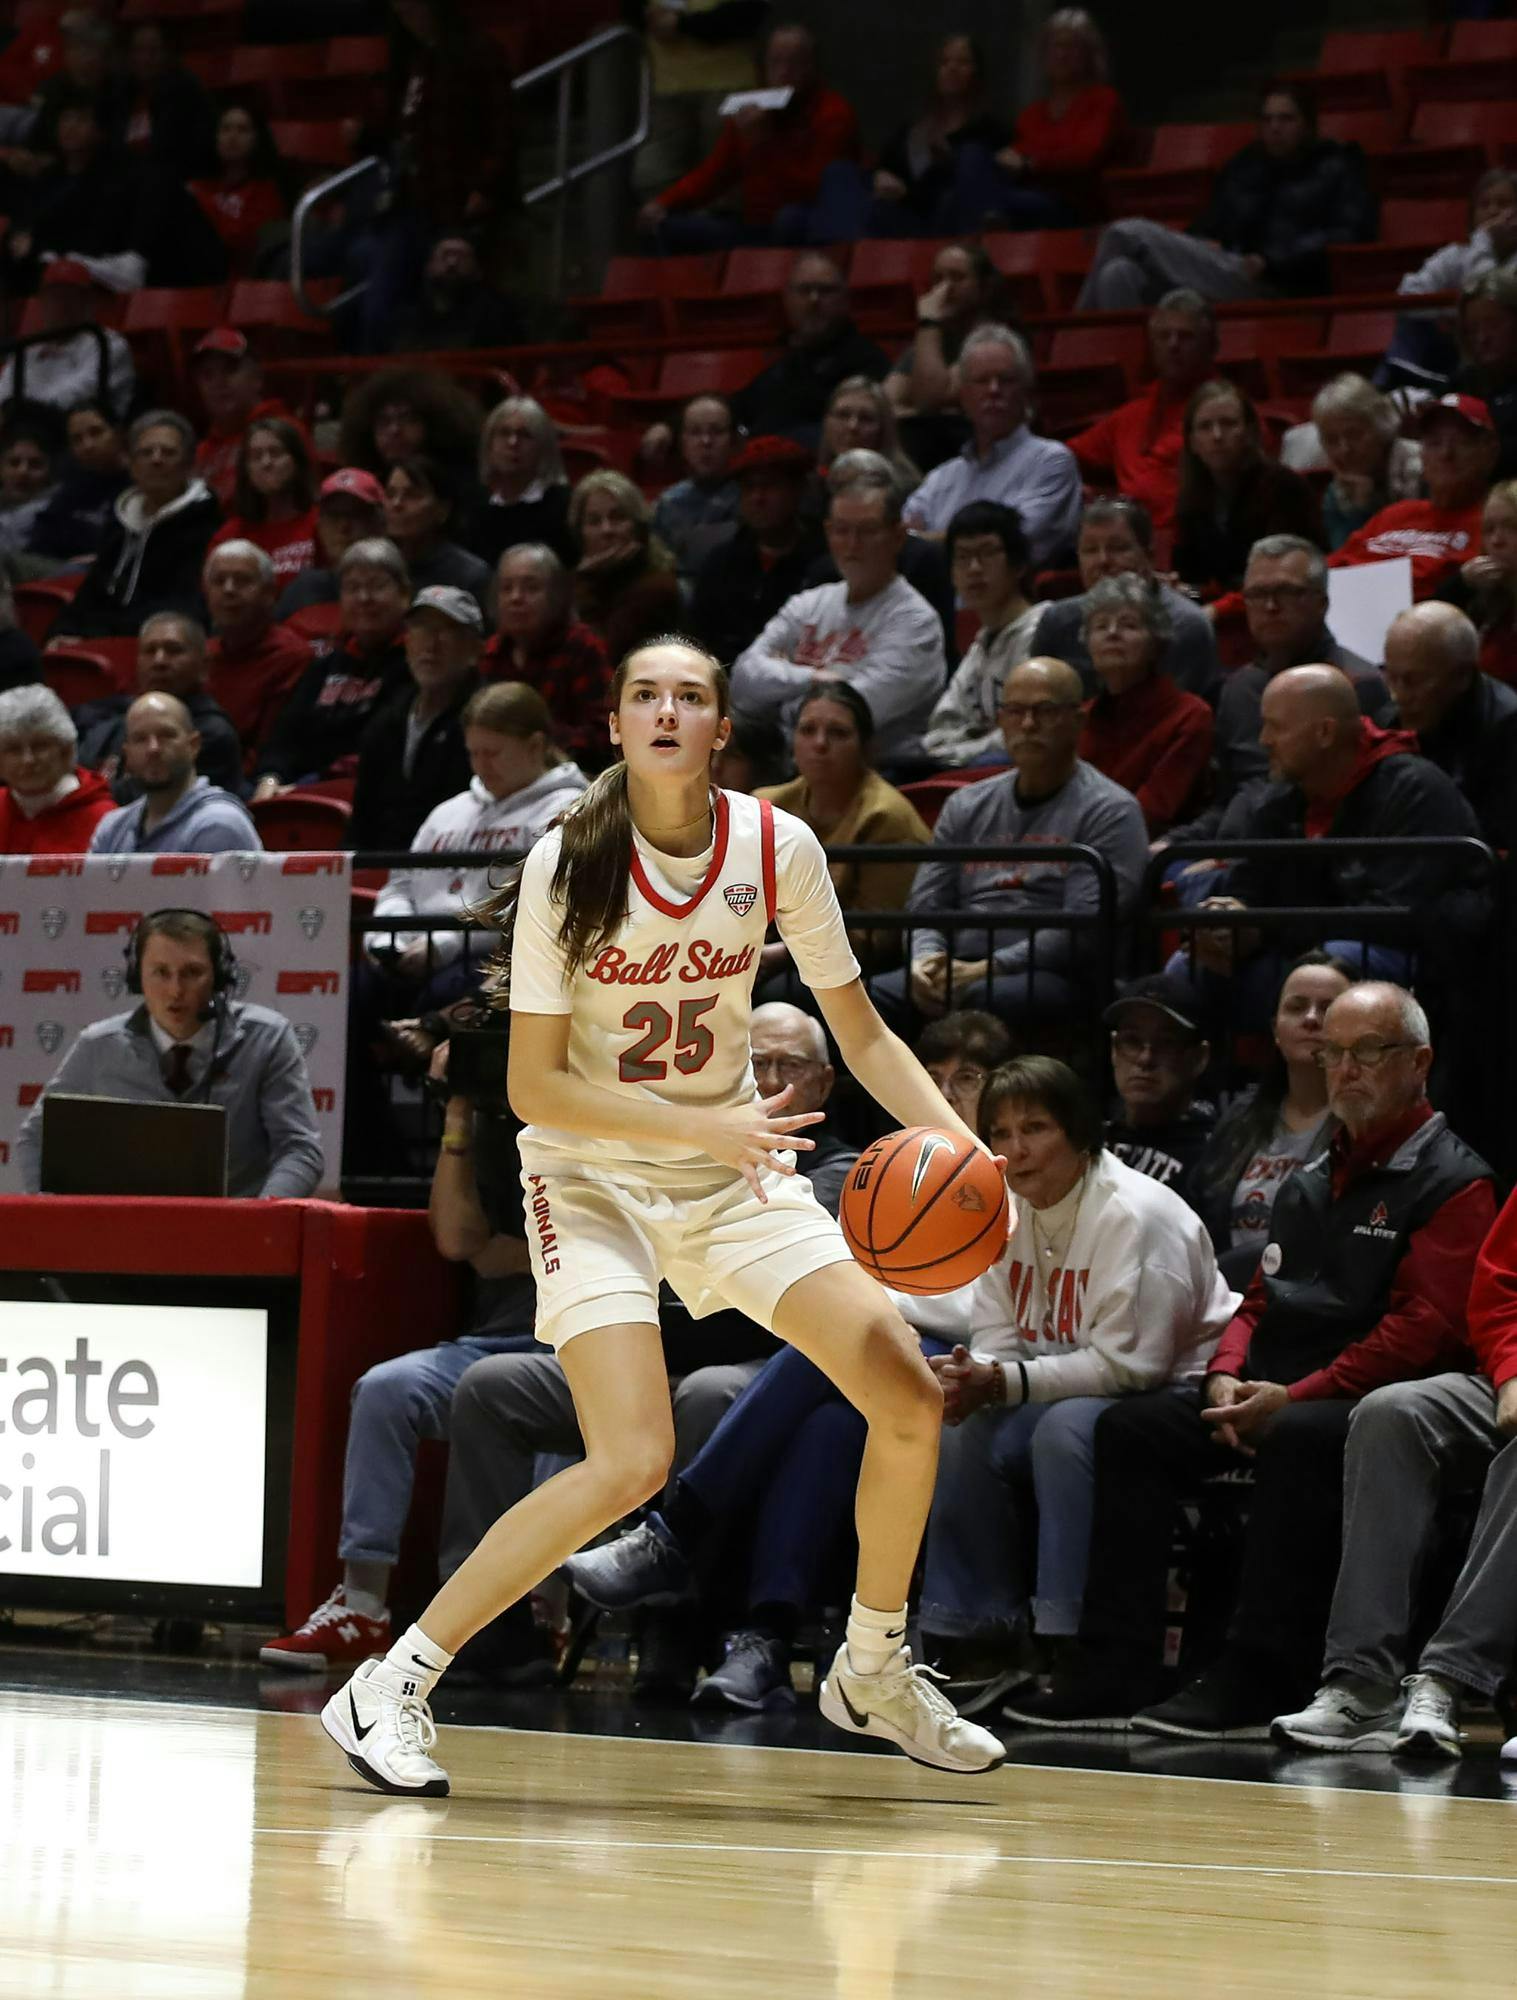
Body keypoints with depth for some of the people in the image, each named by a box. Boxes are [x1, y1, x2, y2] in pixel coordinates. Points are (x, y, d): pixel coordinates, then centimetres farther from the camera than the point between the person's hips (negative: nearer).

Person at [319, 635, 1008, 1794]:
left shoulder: (778, 849, -8)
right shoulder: (568, 866, -18)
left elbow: (862, 1035, 2)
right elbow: (534, 1087, -17)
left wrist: (960, 1142, -14)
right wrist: (703, 1128, -27)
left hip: (735, 1168, 5)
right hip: (592, 1176, -5)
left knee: (912, 1398, -4)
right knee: (633, 1462, -23)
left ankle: (873, 1672, 20)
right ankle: (390, 1689, -15)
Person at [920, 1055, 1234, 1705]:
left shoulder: (1135, 1214, -21)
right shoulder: (1003, 1212, 3)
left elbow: (1129, 1362, -24)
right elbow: (997, 1341, 4)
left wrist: (1005, 1382, -29)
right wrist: (973, 1380, -21)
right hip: (1073, 1388, 8)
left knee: (1065, 1428, -33)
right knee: (963, 1434, -13)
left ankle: (1074, 1646, -27)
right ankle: (982, 1641, -6)